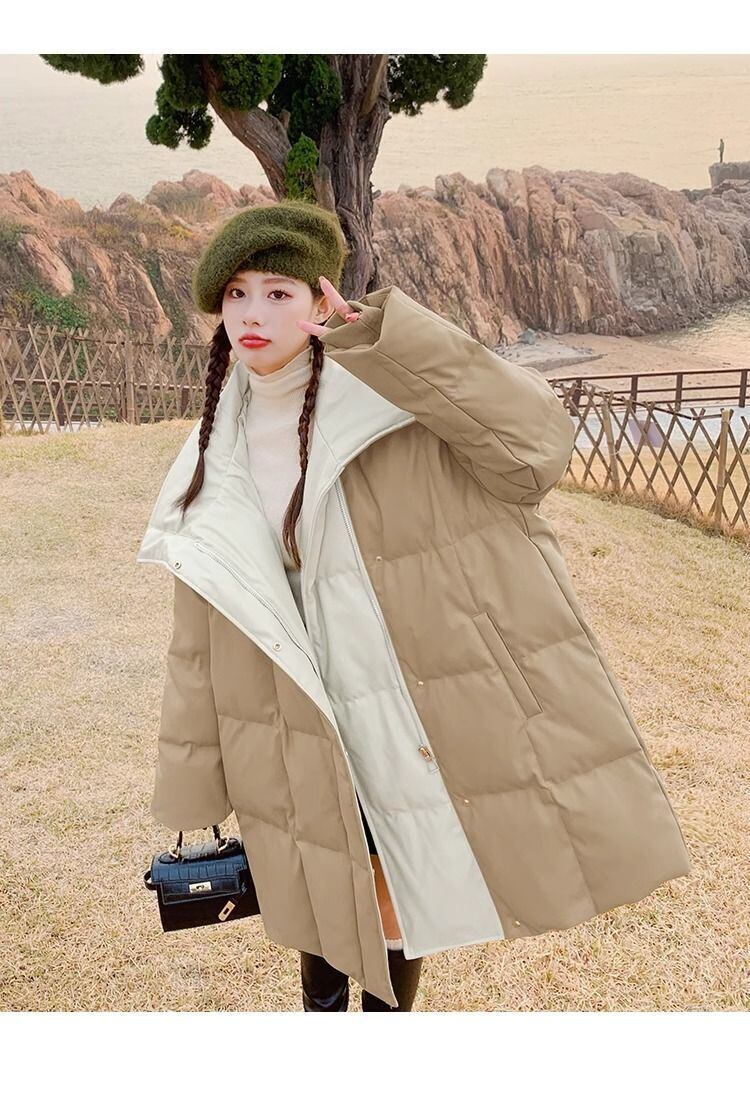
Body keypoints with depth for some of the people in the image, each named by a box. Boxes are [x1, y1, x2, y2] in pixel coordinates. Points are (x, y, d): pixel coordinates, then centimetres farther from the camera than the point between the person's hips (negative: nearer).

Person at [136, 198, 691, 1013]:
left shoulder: (390, 399, -10)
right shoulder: (218, 456, 1)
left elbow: (535, 441, -24)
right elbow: (200, 638, 5)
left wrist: (383, 332, -24)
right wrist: (191, 785, 8)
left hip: (431, 712, -2)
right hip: (310, 726, 3)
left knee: (406, 894, 16)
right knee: (321, 892, 16)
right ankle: (323, 1005, 47)